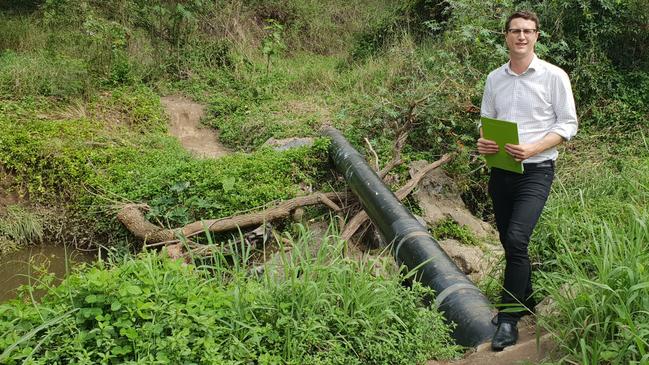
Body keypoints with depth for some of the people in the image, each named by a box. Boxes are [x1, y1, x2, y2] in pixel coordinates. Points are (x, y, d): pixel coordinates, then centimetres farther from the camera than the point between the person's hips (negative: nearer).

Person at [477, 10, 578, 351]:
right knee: (508, 242, 12)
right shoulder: (494, 79, 10)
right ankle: (526, 301, 32)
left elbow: (568, 124, -4)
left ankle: (509, 319, -10)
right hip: (500, 170, 5)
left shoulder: (554, 76, -3)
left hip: (536, 170, -5)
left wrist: (532, 149, -19)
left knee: (516, 239, -19)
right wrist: (482, 141, -8)